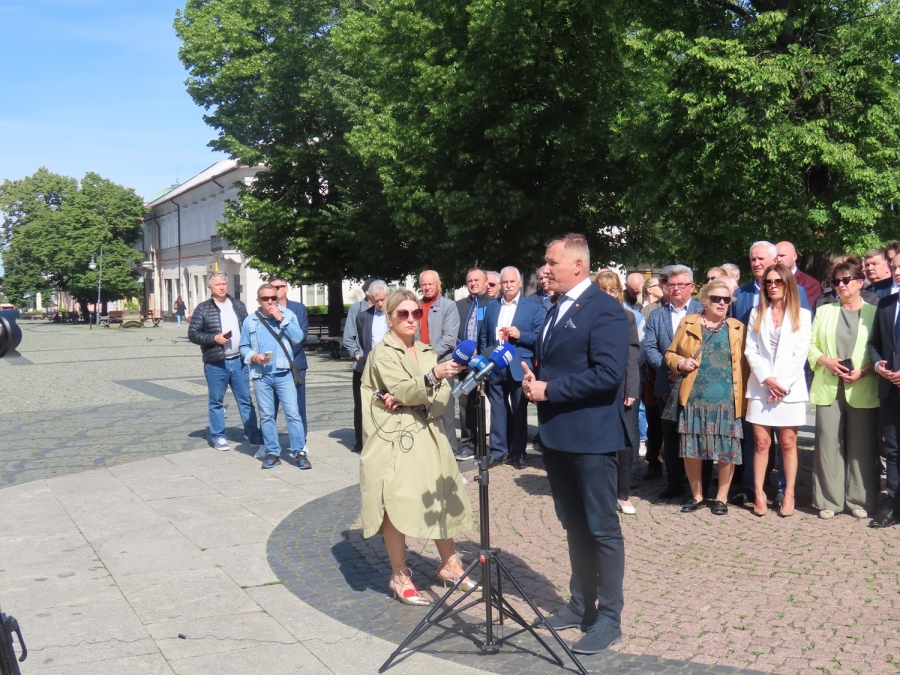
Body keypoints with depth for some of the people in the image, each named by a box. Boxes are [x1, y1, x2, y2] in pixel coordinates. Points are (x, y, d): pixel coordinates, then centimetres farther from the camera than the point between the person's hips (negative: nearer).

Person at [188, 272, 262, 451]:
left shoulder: (239, 306, 11)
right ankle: (218, 437, 15)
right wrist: (214, 338, -16)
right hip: (215, 364, -3)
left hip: (239, 361, 3)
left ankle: (254, 435, 13)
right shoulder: (203, 309, -1)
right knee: (216, 402, 6)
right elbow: (192, 334, -3)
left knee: (246, 400, 7)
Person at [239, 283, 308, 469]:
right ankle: (272, 452, 17)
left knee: (293, 413, -5)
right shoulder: (250, 320, 7)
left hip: (284, 373, -2)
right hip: (261, 375, 2)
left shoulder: (287, 314, 2)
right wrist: (253, 356, -9)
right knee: (266, 415, 8)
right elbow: (244, 347, 11)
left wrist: (281, 320, -13)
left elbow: (299, 338, -9)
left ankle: (299, 452, 0)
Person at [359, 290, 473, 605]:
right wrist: (434, 375, -35)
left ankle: (448, 564, 25)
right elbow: (402, 390, -19)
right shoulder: (383, 353, -5)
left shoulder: (427, 352, 14)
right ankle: (399, 576, 10)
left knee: (441, 500, 9)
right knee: (396, 504, -3)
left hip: (428, 436, 6)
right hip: (394, 439, -6)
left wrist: (411, 400, -15)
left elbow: (443, 394, 2)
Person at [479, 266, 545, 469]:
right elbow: (483, 337, 14)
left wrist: (520, 335, -18)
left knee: (519, 412, 7)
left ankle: (518, 453, 15)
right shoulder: (491, 307, 12)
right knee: (498, 410, 8)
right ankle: (498, 451, 16)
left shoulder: (533, 308, 0)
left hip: (519, 368, -3)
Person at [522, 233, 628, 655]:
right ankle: (581, 604, 32)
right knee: (574, 525, 18)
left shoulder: (604, 309, -14)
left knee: (602, 529, 2)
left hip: (590, 437, -9)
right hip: (557, 435, 9)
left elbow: (608, 374, -24)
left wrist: (548, 390, -19)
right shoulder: (557, 309, 14)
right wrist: (533, 378, -1)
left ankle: (609, 619, 13)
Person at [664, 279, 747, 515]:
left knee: (727, 451, 3)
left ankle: (721, 497, 19)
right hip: (695, 398, 0)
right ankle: (697, 496, 20)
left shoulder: (737, 328, 9)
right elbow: (670, 353, 13)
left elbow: (744, 365, 7)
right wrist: (680, 363, -9)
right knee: (691, 449, 3)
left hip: (727, 400, 0)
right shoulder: (688, 323, 8)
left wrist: (743, 396, -5)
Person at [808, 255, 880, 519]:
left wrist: (864, 371, -13)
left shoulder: (873, 312, 3)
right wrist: (825, 361, -8)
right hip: (828, 388, 2)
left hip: (862, 391, -2)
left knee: (861, 447, 3)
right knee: (828, 444, 1)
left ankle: (860, 501, 13)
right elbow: (810, 344, 10)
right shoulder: (824, 311, 13)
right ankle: (829, 500, 10)